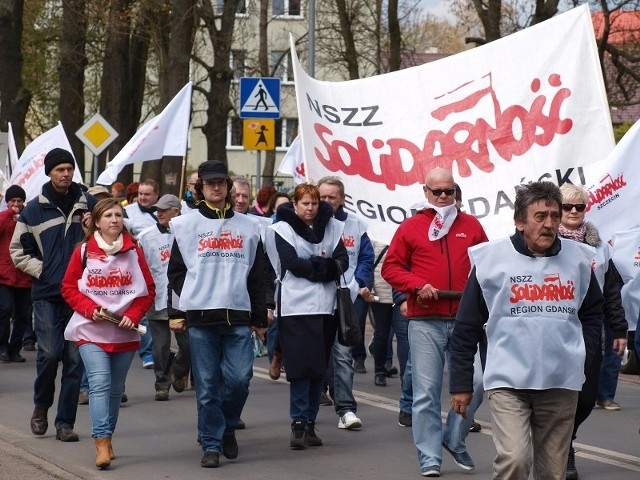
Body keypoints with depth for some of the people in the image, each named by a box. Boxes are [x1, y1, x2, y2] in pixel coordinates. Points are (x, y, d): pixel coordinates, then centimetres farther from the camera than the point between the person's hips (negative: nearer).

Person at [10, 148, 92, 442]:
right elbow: (18, 251, 9)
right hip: (47, 295, -1)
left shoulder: (88, 205, 6)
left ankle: (65, 423, 9)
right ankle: (41, 406, 16)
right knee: (49, 353, -10)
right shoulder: (34, 209, 3)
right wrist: (42, 270, -4)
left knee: (75, 358, 2)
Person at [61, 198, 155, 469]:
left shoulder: (134, 252, 2)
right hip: (91, 331, -3)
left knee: (115, 389, 11)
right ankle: (102, 445, -23)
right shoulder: (83, 252, -1)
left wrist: (133, 315, -10)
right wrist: (91, 309, -14)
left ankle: (106, 439, 24)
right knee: (100, 382, -17)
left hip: (125, 333, 3)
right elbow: (69, 288, 1)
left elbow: (148, 290, 5)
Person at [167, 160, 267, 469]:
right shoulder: (187, 226, 7)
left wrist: (259, 318, 9)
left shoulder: (247, 227, 11)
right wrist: (188, 300, -1)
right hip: (200, 317, -1)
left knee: (239, 378, -7)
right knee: (207, 385, -1)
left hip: (238, 316, 1)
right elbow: (176, 271, 9)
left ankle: (227, 427, 18)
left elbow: (257, 276, 12)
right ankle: (211, 445, 6)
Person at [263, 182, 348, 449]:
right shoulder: (283, 229, 1)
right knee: (300, 367, -9)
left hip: (325, 307, 4)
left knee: (319, 368, 6)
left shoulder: (331, 227, 11)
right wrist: (323, 266, -6)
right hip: (296, 306, -4)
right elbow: (293, 263, -10)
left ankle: (310, 423, 12)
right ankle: (298, 424, -8)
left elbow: (342, 261, 2)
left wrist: (310, 267, -13)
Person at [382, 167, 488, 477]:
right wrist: (417, 285, -11)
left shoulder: (471, 226, 11)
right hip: (425, 322, -2)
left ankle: (456, 441, 25)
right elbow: (391, 267, 4)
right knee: (426, 393, -2)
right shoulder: (411, 227, 5)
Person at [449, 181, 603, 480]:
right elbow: (466, 328, 2)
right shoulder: (491, 259, -2)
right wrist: (461, 384, 2)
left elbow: (593, 311, 22)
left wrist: (583, 354, 7)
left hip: (562, 384, 3)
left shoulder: (578, 259, 7)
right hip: (508, 380, -3)